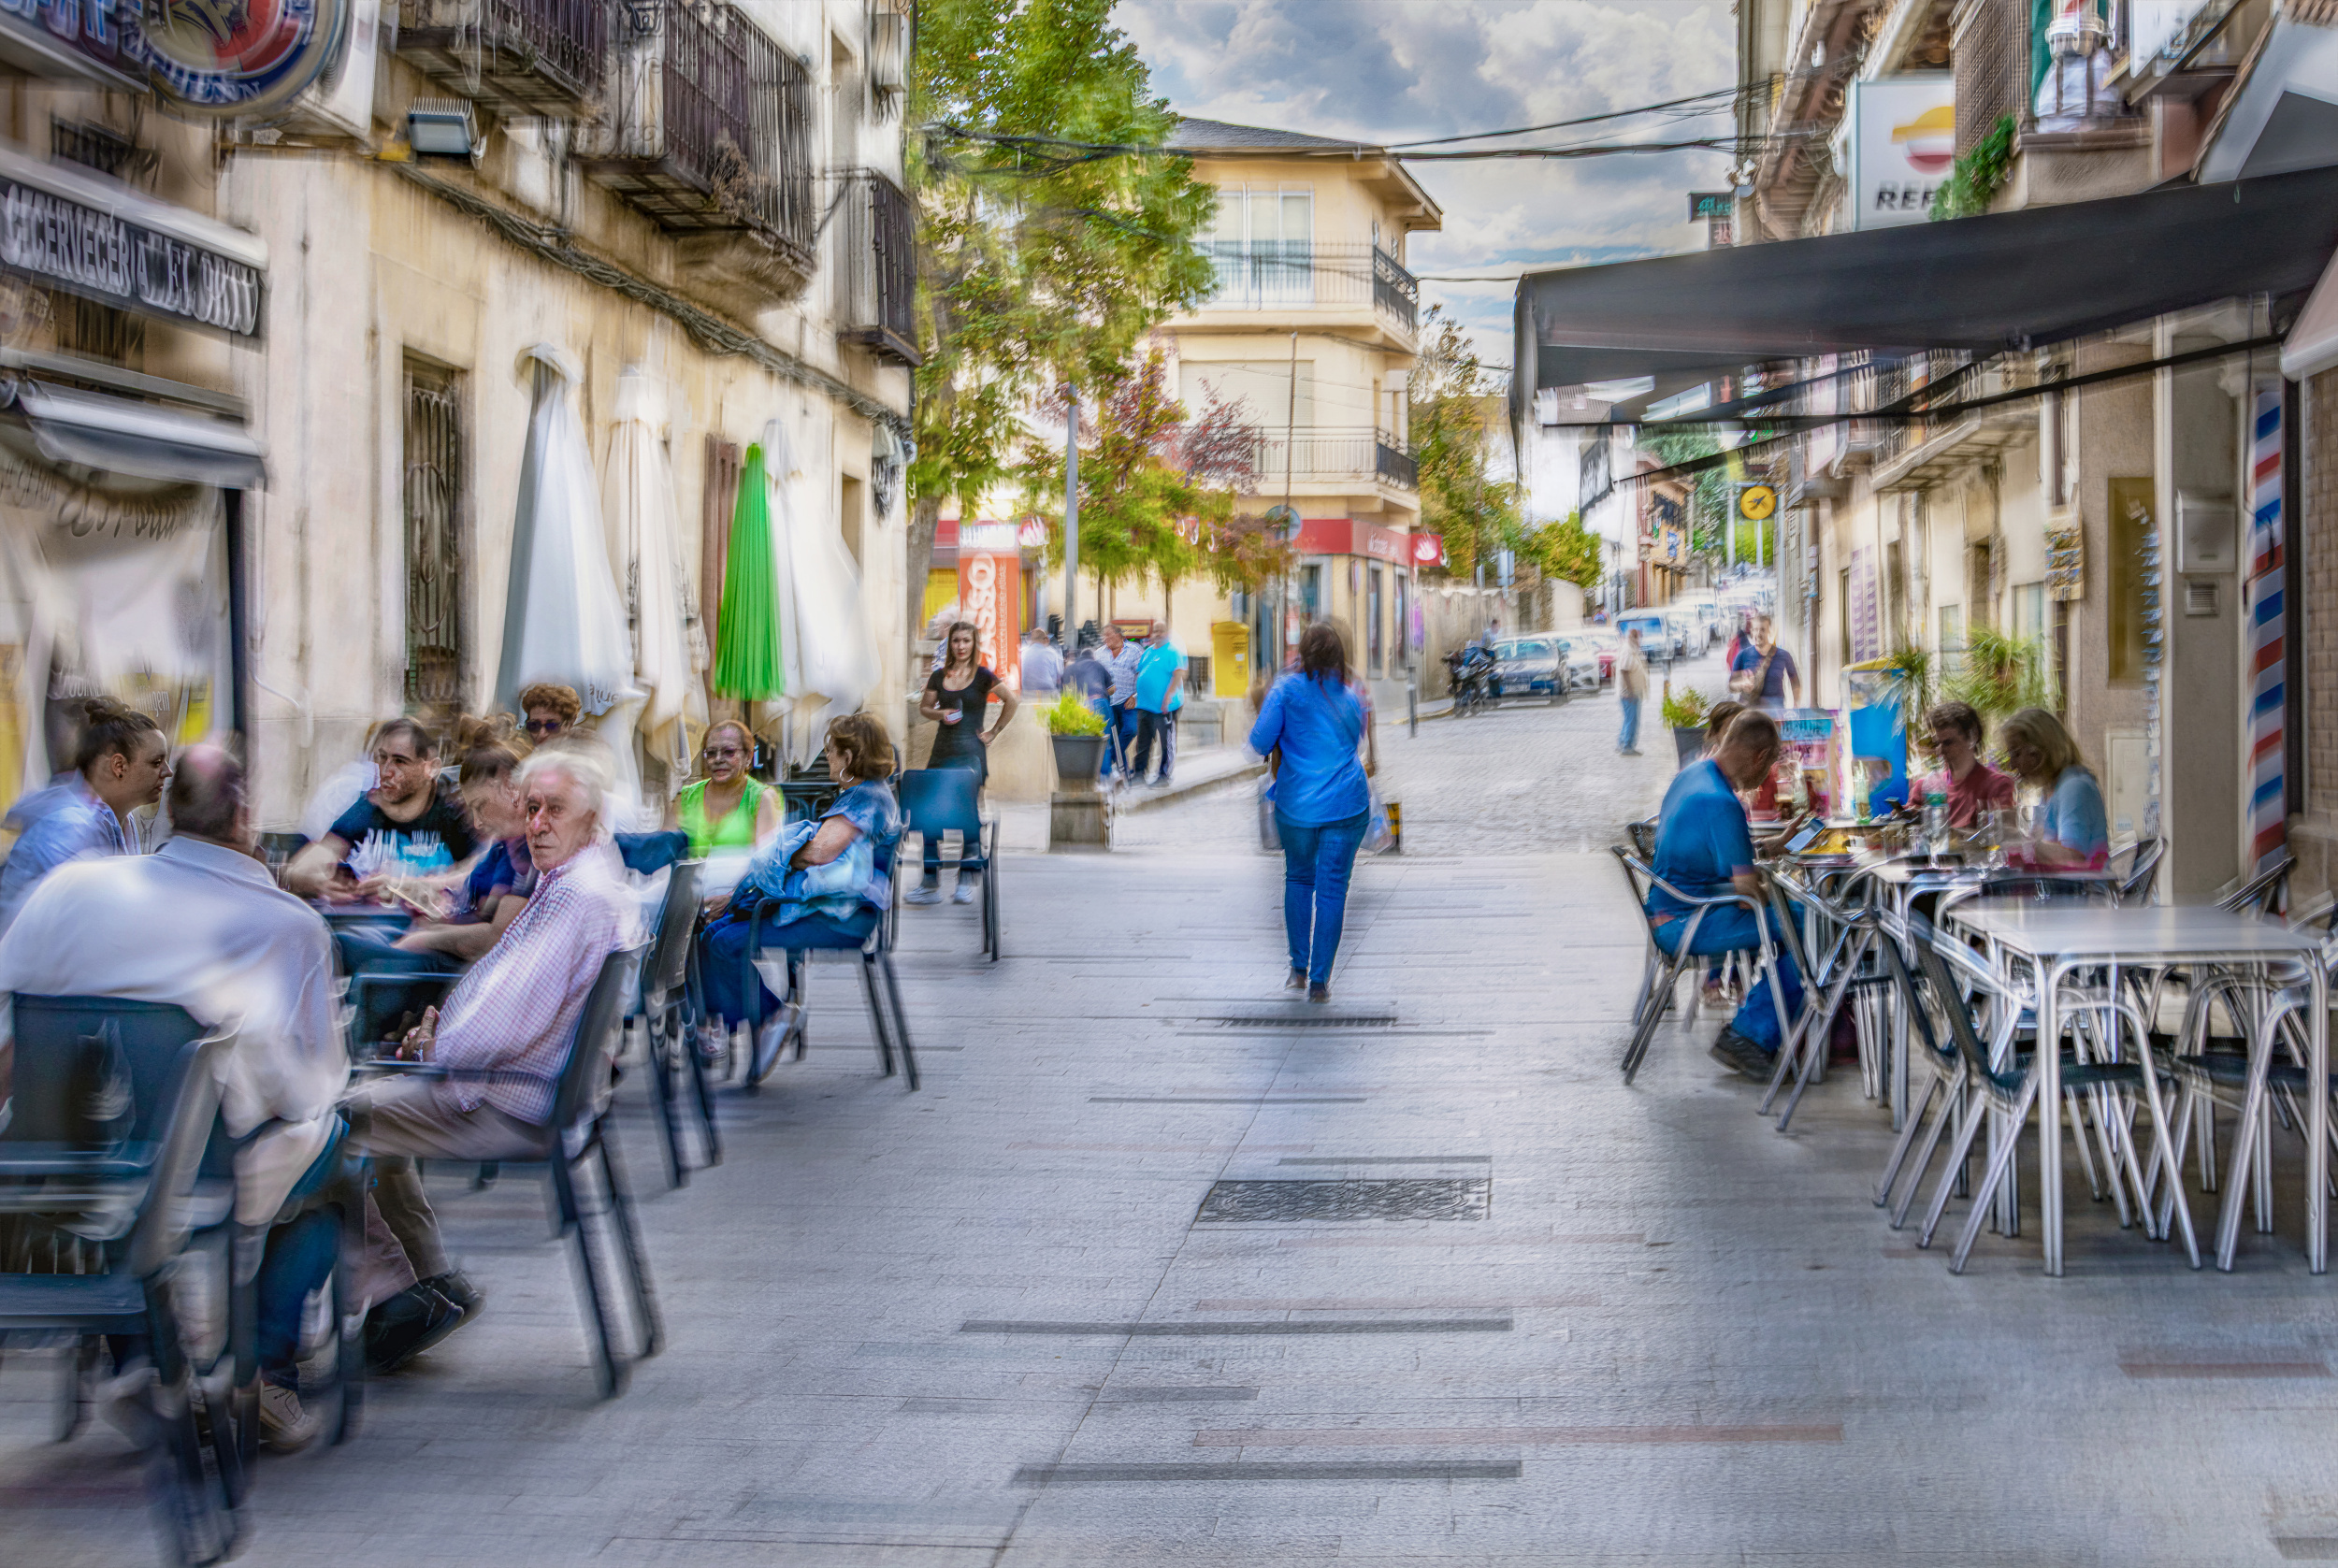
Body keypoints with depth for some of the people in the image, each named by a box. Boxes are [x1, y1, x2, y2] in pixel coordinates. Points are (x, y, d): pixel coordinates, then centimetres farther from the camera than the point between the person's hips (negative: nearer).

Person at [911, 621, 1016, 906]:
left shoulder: (982, 676, -3)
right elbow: (924, 707, 16)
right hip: (942, 751, 4)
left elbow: (1011, 701, -2)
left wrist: (995, 732, -1)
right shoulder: (939, 676, 9)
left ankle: (967, 882, 6)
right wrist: (939, 714, -4)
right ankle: (930, 883, 6)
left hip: (970, 753, -4)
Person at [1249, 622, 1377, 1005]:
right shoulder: (1353, 696, 6)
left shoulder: (1287, 689, -5)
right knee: (1332, 888, 4)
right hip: (1347, 804, 1)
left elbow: (1260, 742, -7)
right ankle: (1319, 981, 3)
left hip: (1296, 804, -1)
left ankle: (1299, 968, 18)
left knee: (1298, 879, 19)